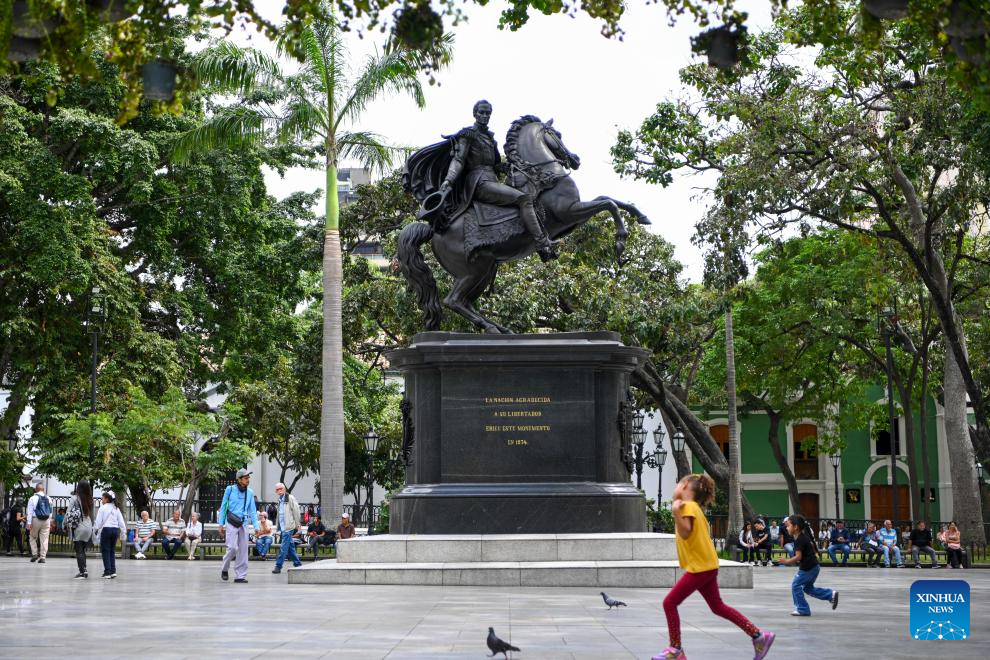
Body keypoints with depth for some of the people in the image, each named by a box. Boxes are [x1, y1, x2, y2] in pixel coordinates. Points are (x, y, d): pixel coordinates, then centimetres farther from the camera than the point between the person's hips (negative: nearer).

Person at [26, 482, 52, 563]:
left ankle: (34, 554, 5)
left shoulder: (33, 498, -3)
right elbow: (50, 512, 12)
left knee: (32, 537, 14)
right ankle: (42, 557, 1)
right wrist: (50, 523, 19)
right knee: (44, 539, 3)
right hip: (46, 520, 2)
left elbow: (30, 512, -7)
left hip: (36, 520, -2)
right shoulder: (48, 499, 8)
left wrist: (29, 523, -8)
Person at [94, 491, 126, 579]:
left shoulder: (103, 508, -5)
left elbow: (98, 521, -7)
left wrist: (95, 529, 4)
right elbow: (121, 521, 10)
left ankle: (107, 572, -4)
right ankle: (113, 571, 6)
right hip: (115, 530, 5)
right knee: (112, 551, 13)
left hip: (106, 529, -5)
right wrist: (123, 531, 17)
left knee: (105, 551, 0)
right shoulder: (116, 509, 10)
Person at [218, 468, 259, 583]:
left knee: (243, 550, 2)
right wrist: (221, 524, 1)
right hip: (231, 523, -4)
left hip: (244, 524, 4)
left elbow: (253, 511, 10)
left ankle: (240, 576, 8)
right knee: (233, 548, -12)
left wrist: (256, 527, 2)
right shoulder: (230, 489, -2)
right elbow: (223, 507, 4)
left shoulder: (250, 492, 7)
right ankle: (224, 568, 13)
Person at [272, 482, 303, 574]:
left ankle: (278, 566, -11)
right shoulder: (280, 500, 17)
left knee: (283, 547, -10)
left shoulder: (290, 498, -6)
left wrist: (297, 525, -8)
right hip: (282, 528, 8)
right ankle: (297, 564, 19)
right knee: (290, 547, 11)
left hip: (288, 527, -8)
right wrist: (279, 528, 19)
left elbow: (296, 511, -8)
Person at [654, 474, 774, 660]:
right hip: (706, 566, 10)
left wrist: (676, 514, -33)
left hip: (700, 567, -10)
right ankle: (758, 636, 13)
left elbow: (685, 533, -22)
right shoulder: (693, 507, 16)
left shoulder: (688, 506, -12)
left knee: (669, 603, -5)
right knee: (718, 607, 13)